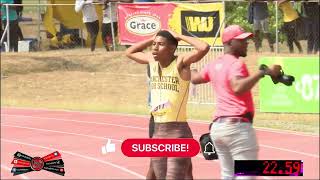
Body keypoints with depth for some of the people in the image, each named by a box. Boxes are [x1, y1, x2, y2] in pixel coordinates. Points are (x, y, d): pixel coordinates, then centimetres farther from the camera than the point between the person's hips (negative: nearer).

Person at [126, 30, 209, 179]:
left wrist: (179, 37, -12)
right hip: (157, 132, 7)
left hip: (178, 132, -7)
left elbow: (204, 48, -26)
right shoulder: (152, 61, 9)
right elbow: (130, 53, 27)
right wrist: (152, 39, 14)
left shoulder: (181, 62, -9)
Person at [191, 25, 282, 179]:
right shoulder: (236, 64, -11)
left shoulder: (214, 65, 15)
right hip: (237, 126, -9)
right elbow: (238, 88, -30)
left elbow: (195, 78, 33)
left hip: (217, 127, 9)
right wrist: (263, 72, -29)